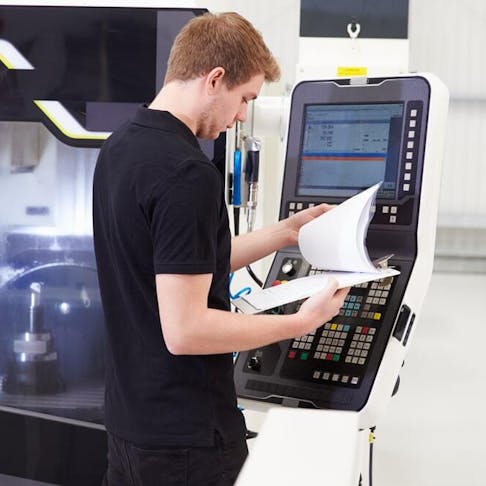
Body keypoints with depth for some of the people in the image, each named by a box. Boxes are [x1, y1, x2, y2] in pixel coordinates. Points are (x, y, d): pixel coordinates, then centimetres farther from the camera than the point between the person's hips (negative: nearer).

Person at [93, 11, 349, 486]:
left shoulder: (119, 147, 5)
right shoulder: (187, 175, -25)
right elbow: (184, 330, -26)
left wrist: (286, 232, 15)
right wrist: (301, 321, -16)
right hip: (184, 435, -9)